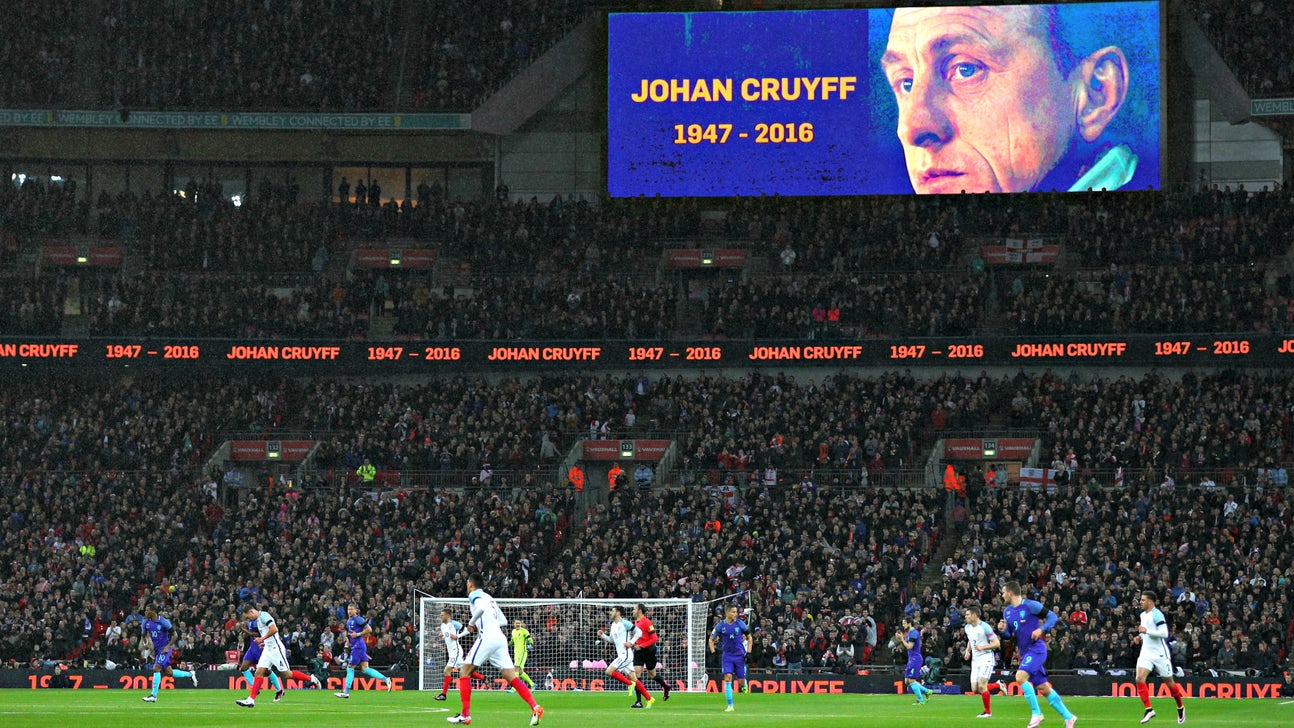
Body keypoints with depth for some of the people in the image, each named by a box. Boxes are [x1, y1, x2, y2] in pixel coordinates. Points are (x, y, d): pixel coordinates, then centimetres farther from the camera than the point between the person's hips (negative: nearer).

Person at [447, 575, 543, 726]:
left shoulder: (476, 596, 2)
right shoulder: (489, 598, 26)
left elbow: (481, 608, -22)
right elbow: (503, 621, 27)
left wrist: (471, 622, -8)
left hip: (487, 638, -8)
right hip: (500, 639, 8)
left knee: (465, 672, 2)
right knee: (512, 678, 1)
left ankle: (465, 715, -4)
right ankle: (535, 707, -17)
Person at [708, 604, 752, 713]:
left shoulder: (740, 624, -3)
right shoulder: (720, 626, -3)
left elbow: (749, 637, 8)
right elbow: (711, 639, 9)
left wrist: (748, 652, -1)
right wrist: (713, 652, -4)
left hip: (740, 655, 0)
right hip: (727, 656, 0)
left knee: (741, 681, 1)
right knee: (727, 678, -15)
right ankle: (730, 706, -13)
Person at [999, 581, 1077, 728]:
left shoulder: (1030, 605, -10)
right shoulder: (1007, 612, 11)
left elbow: (1052, 616, -7)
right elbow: (1009, 634, 18)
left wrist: (1041, 629, -20)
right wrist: (1003, 630, -4)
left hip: (1036, 649, -8)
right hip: (1024, 653, 8)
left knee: (1020, 677, -24)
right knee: (1044, 688, 8)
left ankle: (1036, 713, -15)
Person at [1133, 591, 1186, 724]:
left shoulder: (1157, 614, -14)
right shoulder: (1143, 615, 11)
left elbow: (1164, 633, -23)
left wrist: (1146, 631, -24)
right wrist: (1140, 637, 8)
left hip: (1160, 653, -7)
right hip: (1146, 652, 7)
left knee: (1169, 682, 6)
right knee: (1140, 678, -15)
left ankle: (1180, 708, 27)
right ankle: (1149, 710, -12)